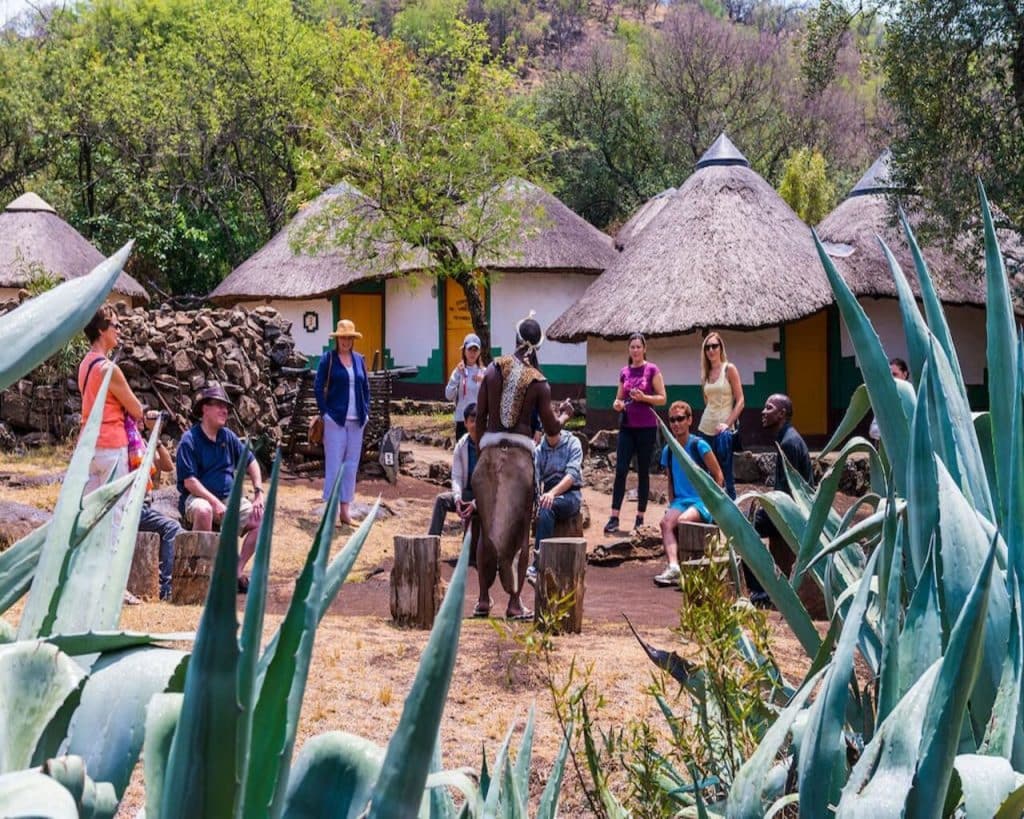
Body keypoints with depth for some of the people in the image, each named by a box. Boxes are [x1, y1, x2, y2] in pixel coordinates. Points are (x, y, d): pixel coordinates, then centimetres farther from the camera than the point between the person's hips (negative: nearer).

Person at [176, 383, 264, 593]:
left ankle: (237, 571, -7)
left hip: (229, 498, 6)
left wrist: (259, 493, 6)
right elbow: (189, 481, -16)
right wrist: (215, 502, -25)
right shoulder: (190, 440, -9)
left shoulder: (227, 436, 10)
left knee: (260, 518, -14)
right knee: (204, 511, -40)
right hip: (198, 497, -6)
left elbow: (251, 463, 19)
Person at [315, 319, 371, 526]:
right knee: (334, 464, -4)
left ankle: (344, 509, 13)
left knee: (351, 464, 7)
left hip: (357, 420, 5)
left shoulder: (359, 359, 12)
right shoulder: (328, 358, -2)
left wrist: (366, 411, 8)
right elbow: (318, 387, -3)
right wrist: (325, 412, -9)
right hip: (335, 418, -5)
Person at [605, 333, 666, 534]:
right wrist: (617, 404, -4)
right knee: (620, 470, -5)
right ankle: (614, 518, -5)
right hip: (627, 427, 3)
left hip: (646, 427, -3)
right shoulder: (624, 372, 10)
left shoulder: (652, 370, -2)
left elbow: (662, 398, -4)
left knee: (643, 472, 3)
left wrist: (643, 397, -20)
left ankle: (640, 518, 10)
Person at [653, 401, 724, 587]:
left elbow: (718, 476, -3)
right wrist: (671, 505, 8)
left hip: (702, 501, -5)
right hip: (680, 501, 5)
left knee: (682, 520, -33)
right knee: (666, 522, -26)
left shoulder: (699, 445, -6)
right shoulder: (668, 451, 11)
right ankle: (673, 567, -40)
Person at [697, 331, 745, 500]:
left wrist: (727, 424, -15)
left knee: (726, 475, -4)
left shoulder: (729, 369, -4)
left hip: (722, 430, -6)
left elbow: (740, 401, -8)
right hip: (705, 428, 6)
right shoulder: (706, 373, 12)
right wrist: (703, 423, 15)